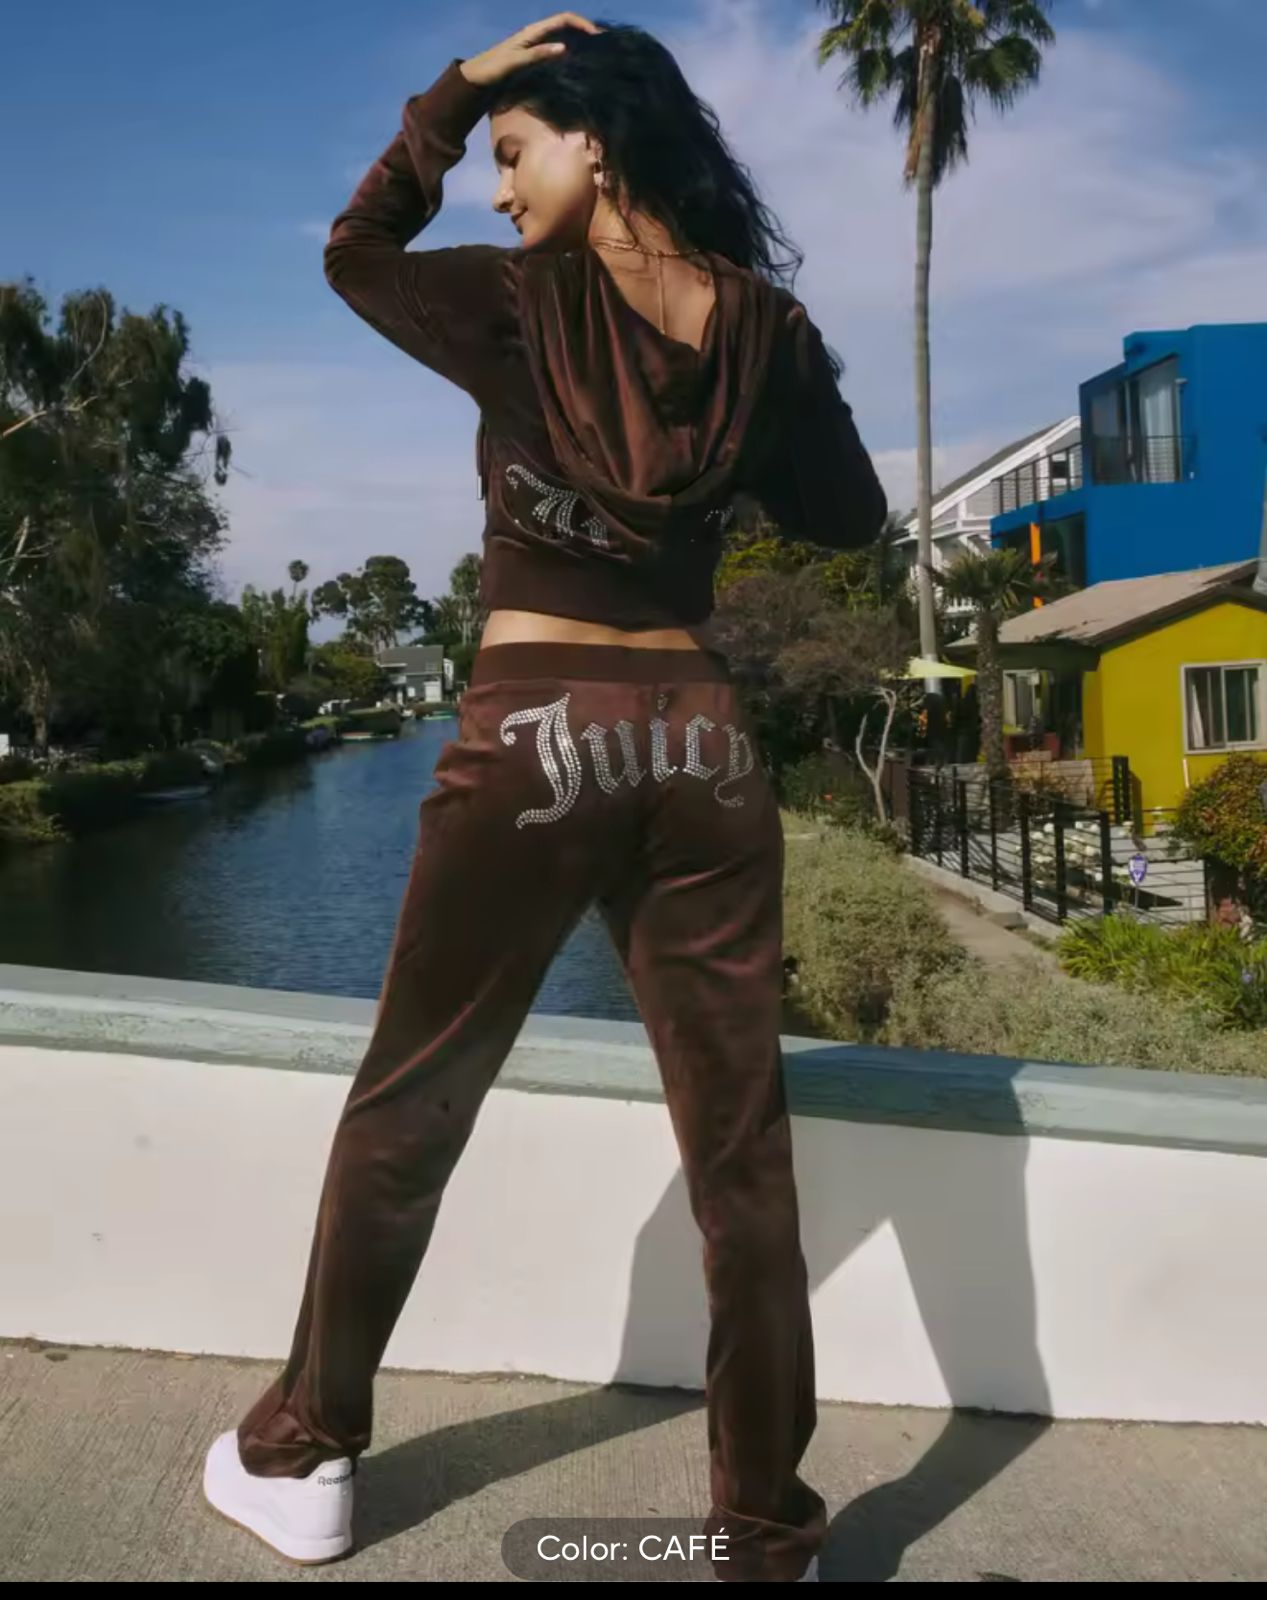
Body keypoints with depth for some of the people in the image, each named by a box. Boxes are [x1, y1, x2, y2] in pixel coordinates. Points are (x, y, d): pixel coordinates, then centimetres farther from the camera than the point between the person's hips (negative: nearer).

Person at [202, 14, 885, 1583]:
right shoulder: (768, 323, 5)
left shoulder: (523, 306, -3)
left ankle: (303, 1453, 32)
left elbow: (354, 249, 17)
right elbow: (848, 513, 16)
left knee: (405, 1109, 15)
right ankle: (767, 1533, 22)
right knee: (741, 1151, 9)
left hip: (536, 733, -3)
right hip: (698, 736, 3)